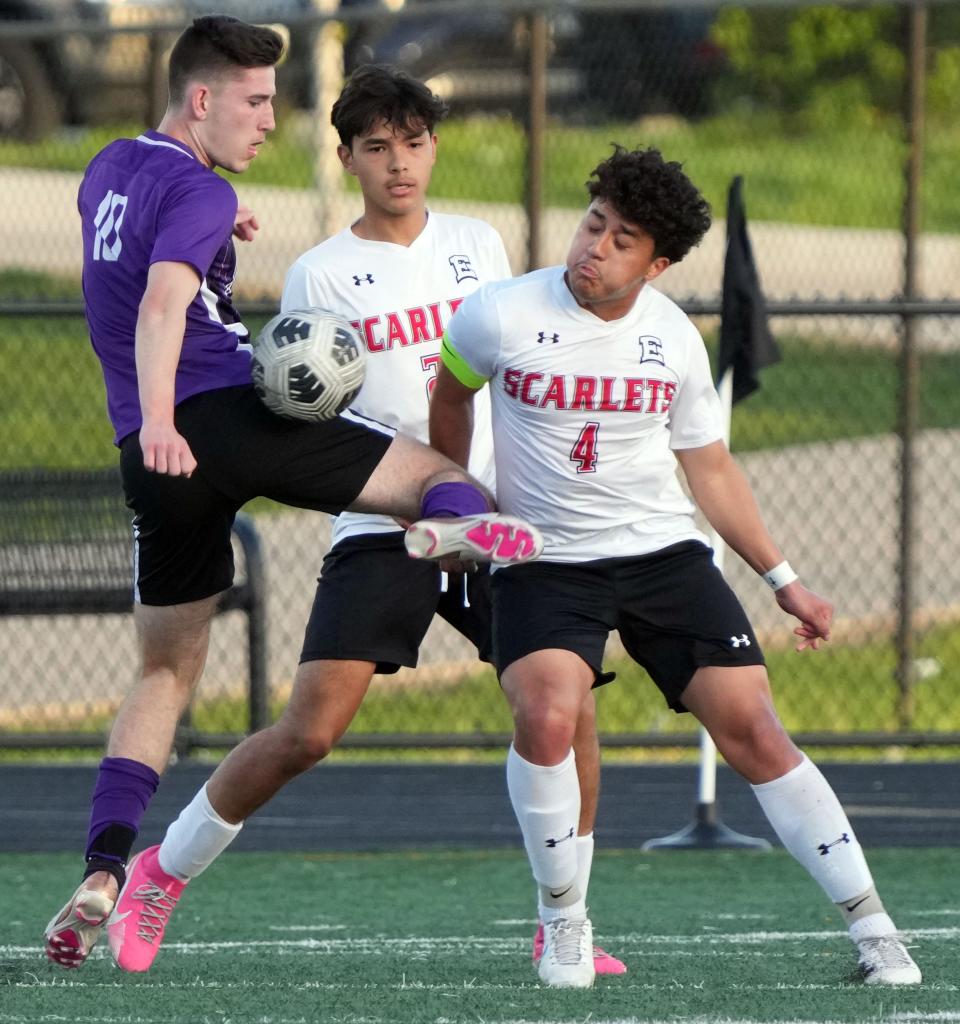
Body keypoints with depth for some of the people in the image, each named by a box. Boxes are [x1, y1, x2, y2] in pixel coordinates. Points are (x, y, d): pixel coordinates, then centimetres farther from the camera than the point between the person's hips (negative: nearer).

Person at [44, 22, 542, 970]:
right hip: (232, 416, -7)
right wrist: (159, 420, -37)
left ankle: (102, 874, 1)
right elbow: (160, 304, -24)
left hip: (158, 463, 7)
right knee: (437, 474, -1)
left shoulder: (108, 171, 20)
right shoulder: (196, 191, -6)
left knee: (165, 671, 16)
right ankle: (461, 529, -42)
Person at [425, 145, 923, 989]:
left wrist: (782, 579, 9)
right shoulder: (502, 317, -10)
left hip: (664, 550, 2)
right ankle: (565, 921, -6)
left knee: (751, 728, -8)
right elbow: (452, 391, 12)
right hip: (544, 561, -2)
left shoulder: (675, 340, -2)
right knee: (545, 717, -27)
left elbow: (711, 472, 11)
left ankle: (871, 926, -1)